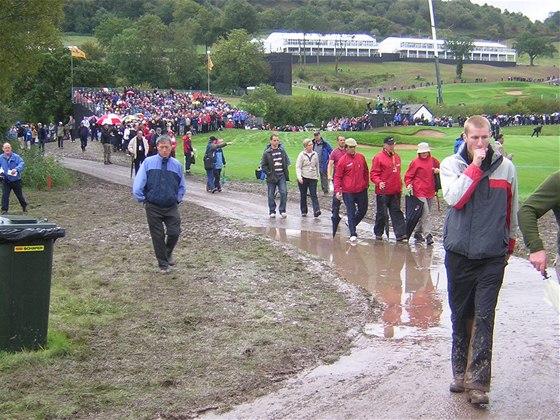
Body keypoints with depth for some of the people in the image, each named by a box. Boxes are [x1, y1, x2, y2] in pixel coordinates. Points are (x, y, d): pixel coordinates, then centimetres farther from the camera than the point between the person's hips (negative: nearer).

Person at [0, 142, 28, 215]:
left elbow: (22, 164, -20)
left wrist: (16, 169, -39)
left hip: (16, 180, -2)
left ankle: (24, 207, 31)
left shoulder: (16, 157, -9)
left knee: (19, 195, 11)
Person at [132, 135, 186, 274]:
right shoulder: (148, 162, -7)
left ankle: (168, 253, 29)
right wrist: (143, 200, -1)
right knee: (158, 236, 5)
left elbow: (182, 186, 14)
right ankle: (163, 265, 21)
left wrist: (177, 199, 6)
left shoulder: (176, 164, 1)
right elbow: (138, 184, -5)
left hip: (171, 207, 1)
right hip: (153, 207, -1)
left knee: (174, 232, -4)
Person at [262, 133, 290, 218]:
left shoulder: (282, 151, 9)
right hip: (271, 177, -2)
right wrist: (269, 173, -11)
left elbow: (286, 162, 16)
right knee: (271, 195, 4)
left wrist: (286, 174, 8)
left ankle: (282, 210, 3)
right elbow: (264, 166, 0)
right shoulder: (267, 153, -2)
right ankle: (272, 212, 16)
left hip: (281, 176, 2)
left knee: (284, 192, -9)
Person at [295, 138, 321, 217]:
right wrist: (299, 176, -21)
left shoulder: (315, 154, 7)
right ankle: (304, 211, 17)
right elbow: (298, 167, -8)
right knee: (303, 195, 7)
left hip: (313, 178, 2)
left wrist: (317, 176, 20)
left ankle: (316, 210, -19)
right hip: (303, 178, -1)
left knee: (314, 195, -9)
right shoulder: (302, 155, -4)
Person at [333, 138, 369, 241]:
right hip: (348, 192, -4)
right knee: (351, 213, 0)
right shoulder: (342, 160, -6)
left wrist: (366, 184, 14)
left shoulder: (361, 157, 6)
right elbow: (337, 177, -5)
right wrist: (337, 191, -12)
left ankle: (352, 224, 37)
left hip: (361, 190, 5)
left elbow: (365, 172, 17)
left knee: (363, 210, 14)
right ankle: (353, 234, 5)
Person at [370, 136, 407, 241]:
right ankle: (378, 233, 20)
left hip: (396, 191, 5)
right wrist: (379, 182, -26)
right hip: (383, 191, -5)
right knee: (382, 213, 5)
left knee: (397, 212, 1)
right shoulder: (378, 157, -9)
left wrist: (400, 186, 18)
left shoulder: (397, 156, 12)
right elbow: (373, 174, -10)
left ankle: (400, 234, -2)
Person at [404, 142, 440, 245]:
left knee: (425, 213, 13)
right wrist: (408, 184, -17)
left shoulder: (433, 160, 9)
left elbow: (440, 168, 22)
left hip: (430, 191, 5)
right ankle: (428, 235, -14)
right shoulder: (415, 162, -2)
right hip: (419, 191, -5)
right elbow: (408, 175, 0)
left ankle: (418, 232, 27)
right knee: (425, 213, -13)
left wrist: (438, 171, -2)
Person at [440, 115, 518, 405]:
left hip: (492, 256, -1)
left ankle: (478, 383, -4)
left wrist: (509, 243, 23)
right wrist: (475, 165, -15)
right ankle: (461, 373, 23)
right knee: (460, 316, 10)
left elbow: (512, 210, 15)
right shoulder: (451, 164, 1)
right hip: (459, 253, 1)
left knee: (483, 318, -6)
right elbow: (454, 198, -17)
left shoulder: (505, 167, 2)